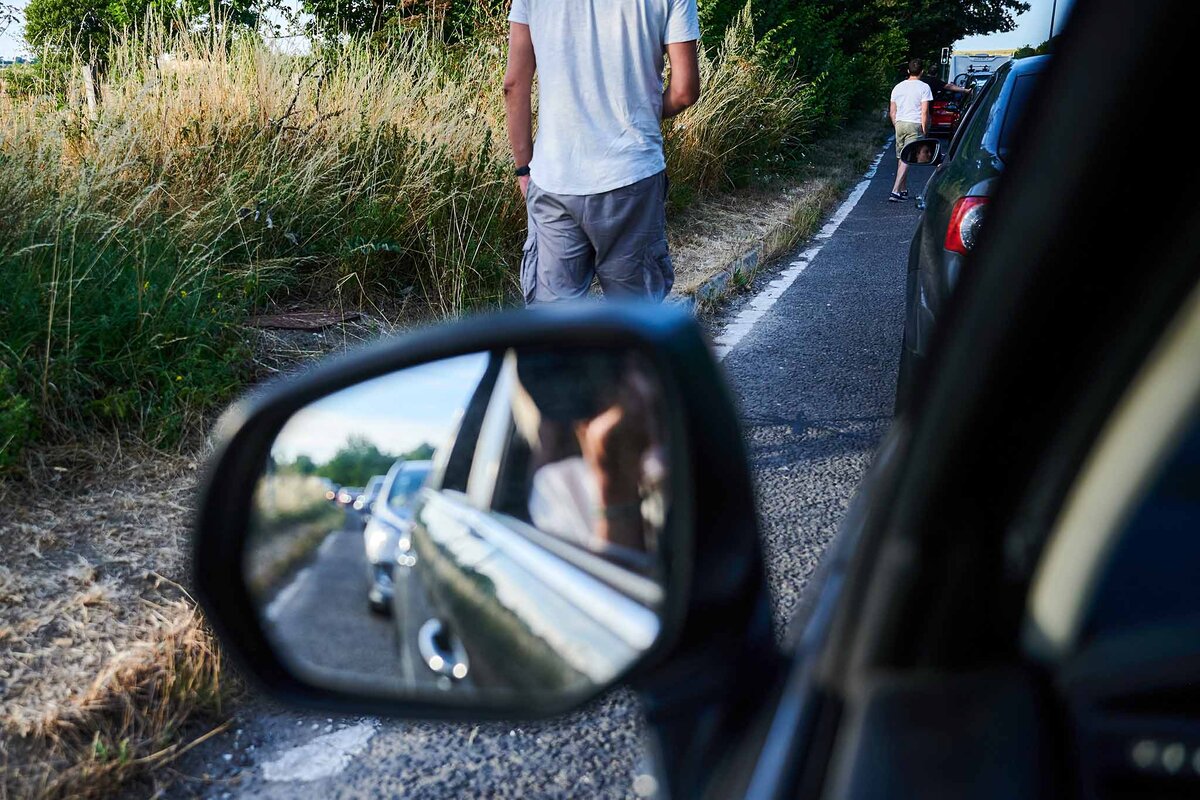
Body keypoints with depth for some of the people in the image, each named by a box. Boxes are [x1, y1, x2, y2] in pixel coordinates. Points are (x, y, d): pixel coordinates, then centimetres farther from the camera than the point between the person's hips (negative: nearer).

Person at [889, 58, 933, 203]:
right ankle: (895, 191, -18)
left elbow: (892, 112, 13)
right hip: (914, 125, -5)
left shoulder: (898, 87, 11)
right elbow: (924, 112, -9)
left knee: (901, 158, 13)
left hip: (900, 124, 5)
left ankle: (903, 190, 19)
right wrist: (924, 130, -3)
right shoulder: (924, 87, -4)